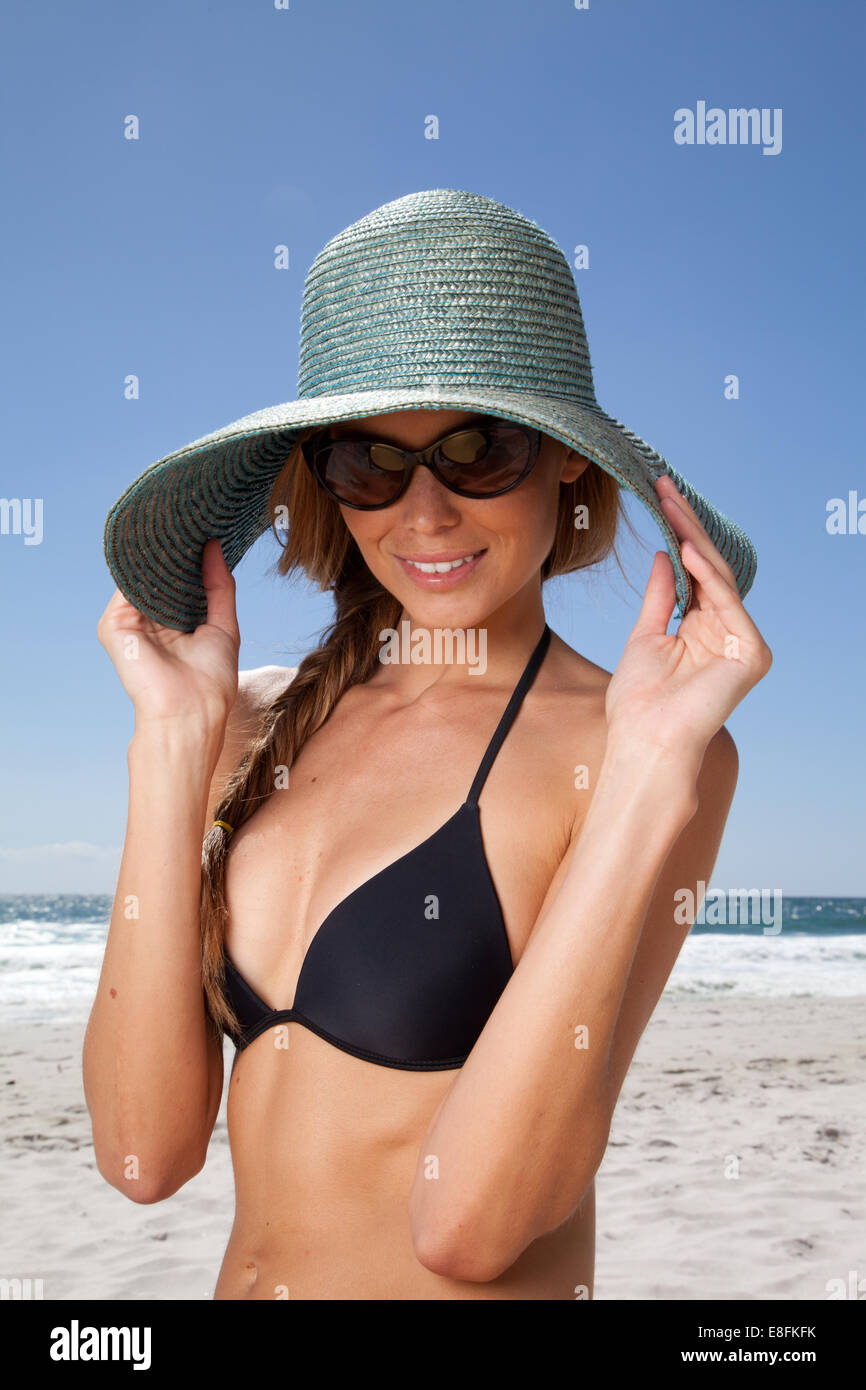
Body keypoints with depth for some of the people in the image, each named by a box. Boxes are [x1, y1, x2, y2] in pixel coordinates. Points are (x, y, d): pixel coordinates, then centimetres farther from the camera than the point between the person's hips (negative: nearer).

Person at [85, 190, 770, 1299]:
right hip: (245, 1275, 5)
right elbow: (144, 1152, -9)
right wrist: (175, 746, -13)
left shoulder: (642, 750, -16)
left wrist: (646, 779, -27)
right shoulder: (265, 722, -3)